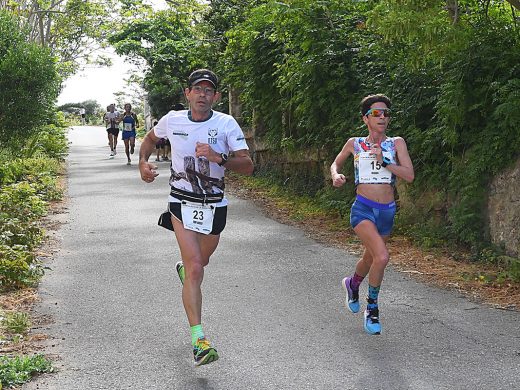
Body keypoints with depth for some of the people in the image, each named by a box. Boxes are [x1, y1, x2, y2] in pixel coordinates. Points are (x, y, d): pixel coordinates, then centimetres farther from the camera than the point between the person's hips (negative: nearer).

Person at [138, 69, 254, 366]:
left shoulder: (226, 124, -9)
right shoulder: (172, 120, -4)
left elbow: (247, 166, -16)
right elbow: (151, 138, 20)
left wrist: (218, 157, -32)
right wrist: (143, 162, 2)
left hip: (215, 205, 2)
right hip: (182, 203, -2)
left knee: (201, 261, 23)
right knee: (195, 268, -15)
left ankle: (184, 268, 63)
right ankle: (199, 340, -17)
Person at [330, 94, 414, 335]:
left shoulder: (396, 143, 3)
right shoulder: (355, 144, 3)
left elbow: (409, 176, -7)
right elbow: (336, 163, 19)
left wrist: (384, 161, -17)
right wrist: (336, 175, -3)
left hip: (387, 211, 3)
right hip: (363, 209, -3)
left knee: (370, 259, 20)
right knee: (382, 257, -23)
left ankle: (352, 284, 54)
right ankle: (372, 307, -2)